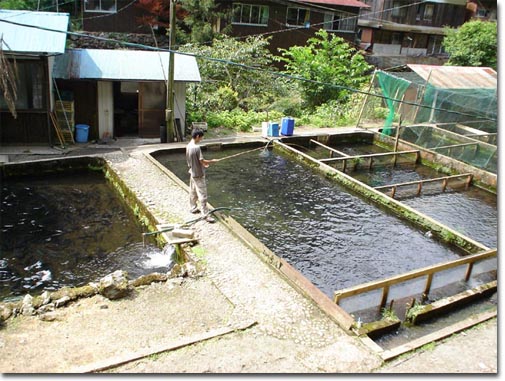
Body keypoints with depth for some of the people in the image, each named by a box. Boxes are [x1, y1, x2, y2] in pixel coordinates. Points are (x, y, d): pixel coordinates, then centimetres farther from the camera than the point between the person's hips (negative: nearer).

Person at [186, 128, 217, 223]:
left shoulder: (188, 146, 3)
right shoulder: (196, 147, -24)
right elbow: (202, 161, -21)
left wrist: (203, 164, 14)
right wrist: (212, 161, -5)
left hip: (192, 173, 9)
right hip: (198, 175, -9)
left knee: (193, 192, 22)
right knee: (202, 195, -5)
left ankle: (193, 208, 37)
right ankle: (206, 215, -2)